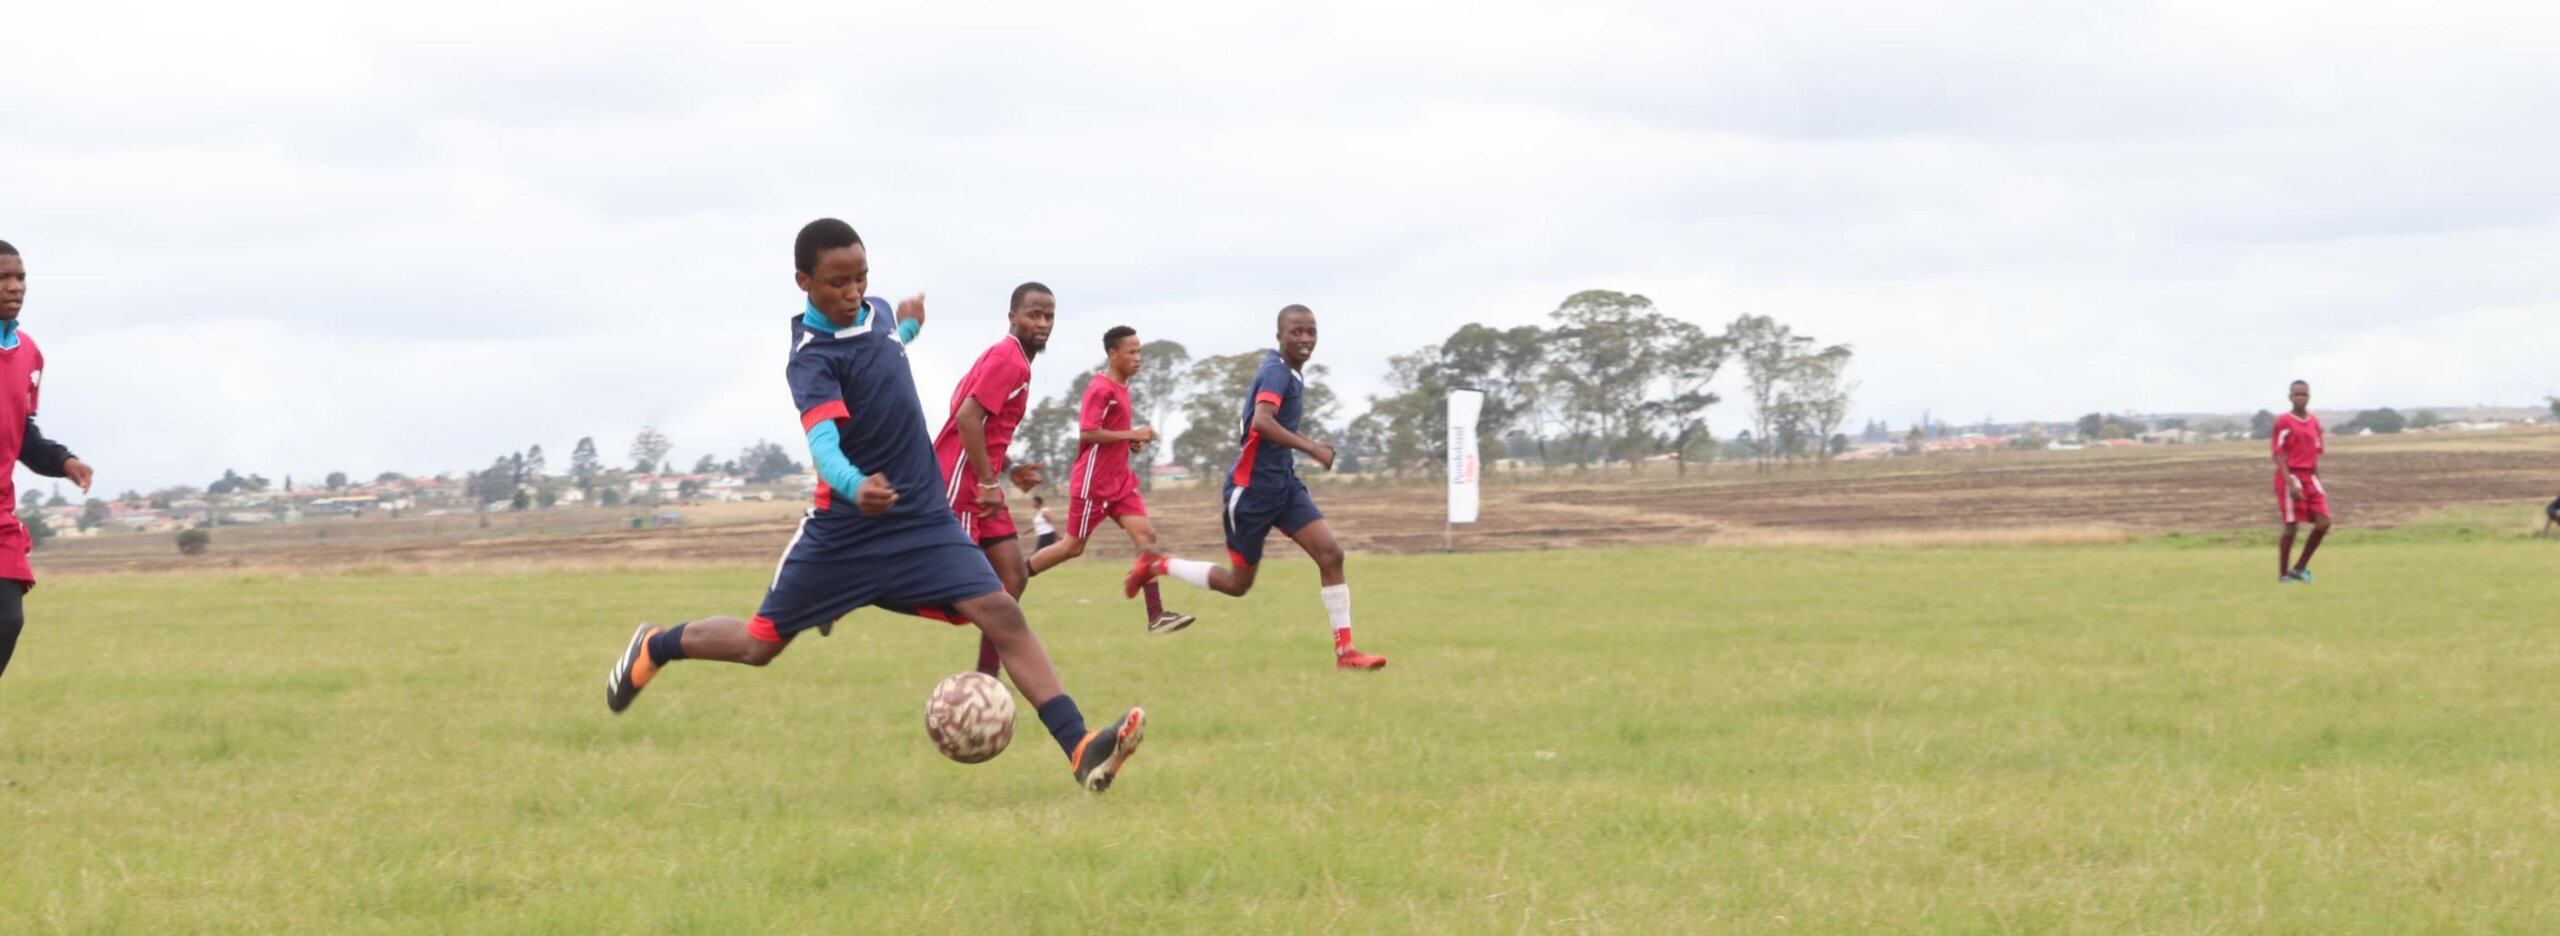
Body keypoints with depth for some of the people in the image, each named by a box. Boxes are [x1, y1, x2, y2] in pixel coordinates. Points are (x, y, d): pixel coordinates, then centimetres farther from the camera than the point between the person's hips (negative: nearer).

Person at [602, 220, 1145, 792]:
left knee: (1002, 615, -14)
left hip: (922, 519, 5)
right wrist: (854, 487, -57)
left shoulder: (876, 312, 2)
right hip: (844, 530, -5)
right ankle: (656, 648, 39)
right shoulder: (812, 359, -20)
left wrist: (910, 327, 41)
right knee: (760, 644, 8)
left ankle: (1081, 750, -22)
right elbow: (823, 440, -38)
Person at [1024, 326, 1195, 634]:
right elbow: (1087, 432, -24)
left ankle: (1156, 616, -11)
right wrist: (1131, 435, -21)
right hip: (1093, 482, -8)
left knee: (1145, 534, -6)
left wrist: (1132, 441, 7)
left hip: (1119, 480, 8)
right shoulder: (1100, 388, -16)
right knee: (1073, 545, 2)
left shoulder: (1120, 388, 12)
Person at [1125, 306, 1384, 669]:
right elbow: (1262, 421, -34)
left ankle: (1344, 651, -9)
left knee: (1331, 554, -8)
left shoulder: (1291, 375, 12)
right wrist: (1312, 448, -35)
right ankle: (1159, 564, 24)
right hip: (1252, 488, -8)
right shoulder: (1276, 372, -16)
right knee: (1238, 582, 4)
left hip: (1283, 484, 8)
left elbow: (1246, 425, 24)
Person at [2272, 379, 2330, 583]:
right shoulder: (2283, 422, -7)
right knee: (2291, 526, -5)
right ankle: (2283, 574, 6)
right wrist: (2290, 483, -21)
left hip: (2310, 477, 6)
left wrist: (2318, 483, 15)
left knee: (2323, 523, -3)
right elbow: (2279, 455, -12)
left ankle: (2300, 568, 10)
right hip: (2291, 476, -6)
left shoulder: (2314, 422, 11)